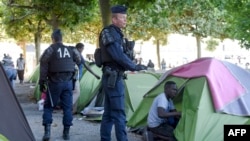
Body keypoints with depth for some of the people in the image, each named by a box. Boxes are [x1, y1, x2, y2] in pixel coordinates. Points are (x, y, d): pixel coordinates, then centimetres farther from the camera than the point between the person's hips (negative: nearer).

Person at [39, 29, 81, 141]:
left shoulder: (50, 50, -6)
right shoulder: (71, 50, 6)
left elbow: (43, 68, -8)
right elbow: (78, 61, 20)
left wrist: (41, 83, -4)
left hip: (54, 82, -3)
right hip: (68, 82, 3)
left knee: (48, 107, 6)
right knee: (67, 107, 8)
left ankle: (47, 131, -5)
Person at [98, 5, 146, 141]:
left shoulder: (116, 33, 18)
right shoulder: (109, 32, -11)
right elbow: (118, 55, -19)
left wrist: (132, 66, 3)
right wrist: (134, 67, -9)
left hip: (111, 77, 10)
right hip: (113, 77, -10)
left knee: (108, 113, 10)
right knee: (119, 113, -10)